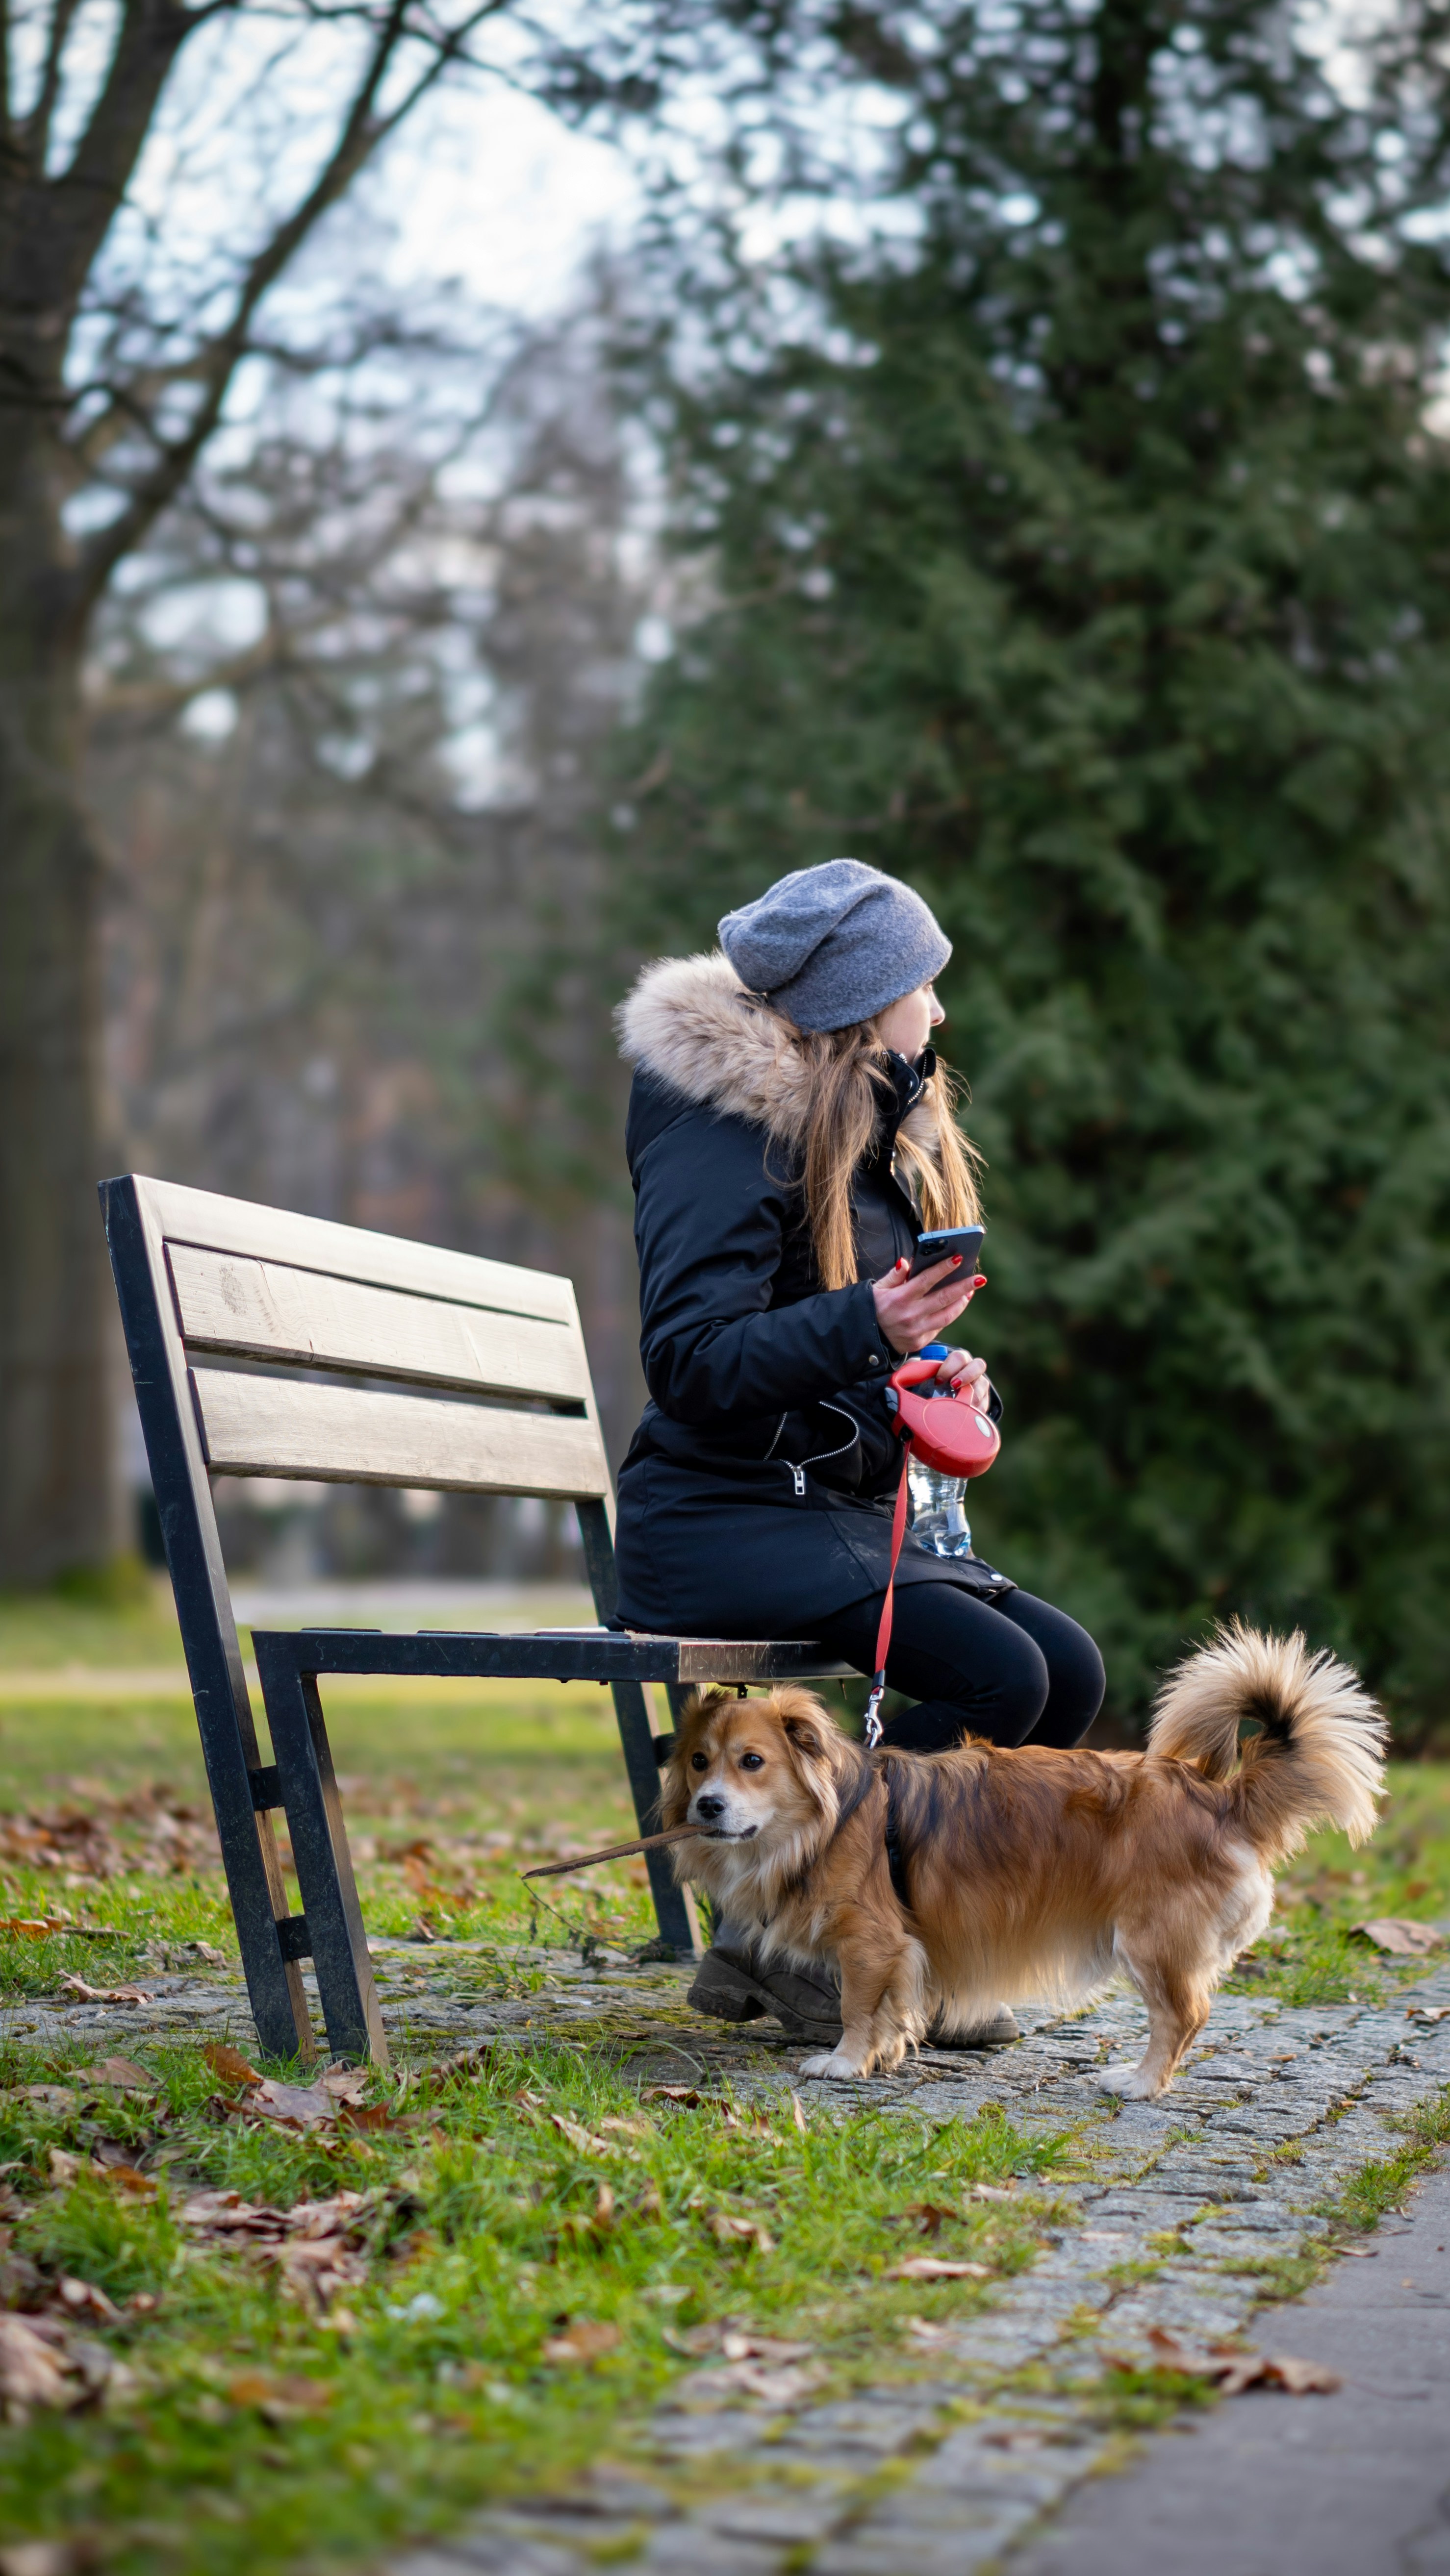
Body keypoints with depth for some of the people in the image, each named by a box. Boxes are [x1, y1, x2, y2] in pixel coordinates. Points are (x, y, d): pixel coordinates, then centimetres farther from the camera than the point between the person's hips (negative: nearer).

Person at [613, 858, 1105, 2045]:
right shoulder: (726, 1128, -12)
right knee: (997, 1677, -25)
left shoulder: (881, 1133, 16)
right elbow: (689, 1362, -21)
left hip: (847, 1510, 9)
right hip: (722, 1519, -9)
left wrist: (946, 1378, 4)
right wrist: (862, 1324, -34)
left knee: (1071, 1668, -10)